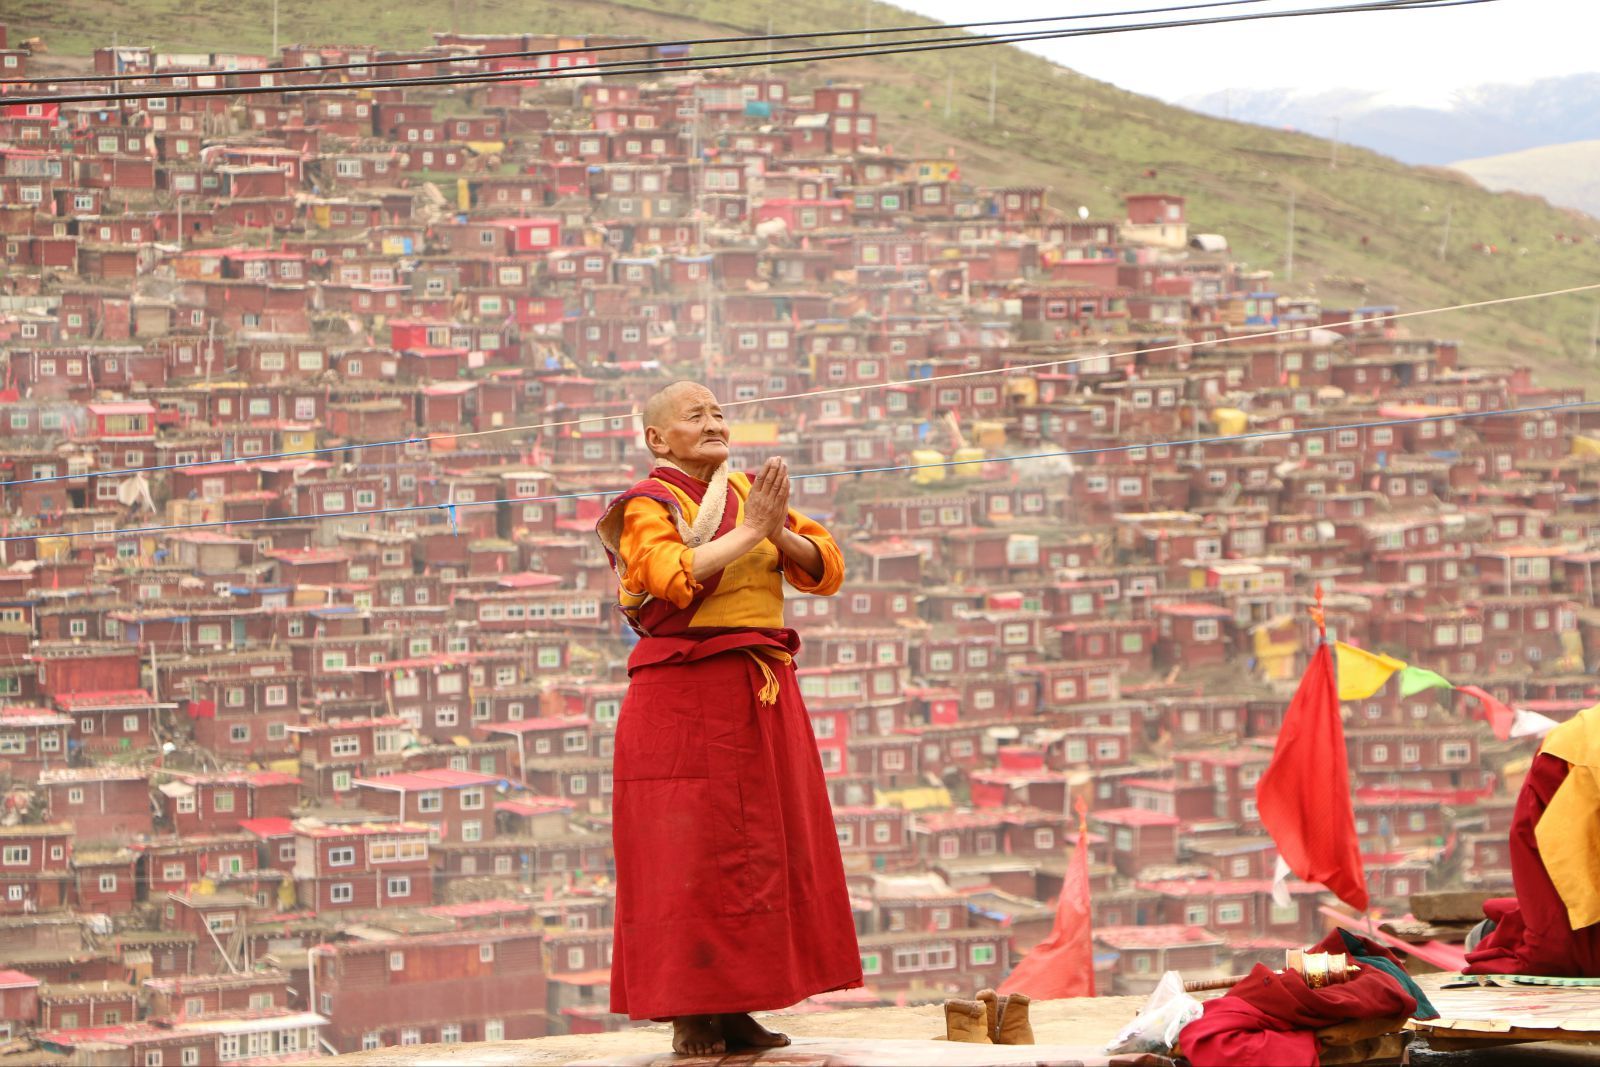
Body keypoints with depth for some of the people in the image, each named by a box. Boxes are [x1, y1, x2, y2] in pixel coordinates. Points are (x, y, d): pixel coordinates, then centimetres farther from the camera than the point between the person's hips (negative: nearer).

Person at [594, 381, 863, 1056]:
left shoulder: (747, 493, 14)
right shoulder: (648, 506, -4)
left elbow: (827, 570, 9)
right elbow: (676, 578, -24)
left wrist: (779, 532, -9)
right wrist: (748, 531, -18)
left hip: (761, 693, 7)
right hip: (686, 693, -6)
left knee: (760, 848, 6)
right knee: (690, 854, -6)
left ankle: (734, 1010, 12)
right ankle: (690, 1018, -2)